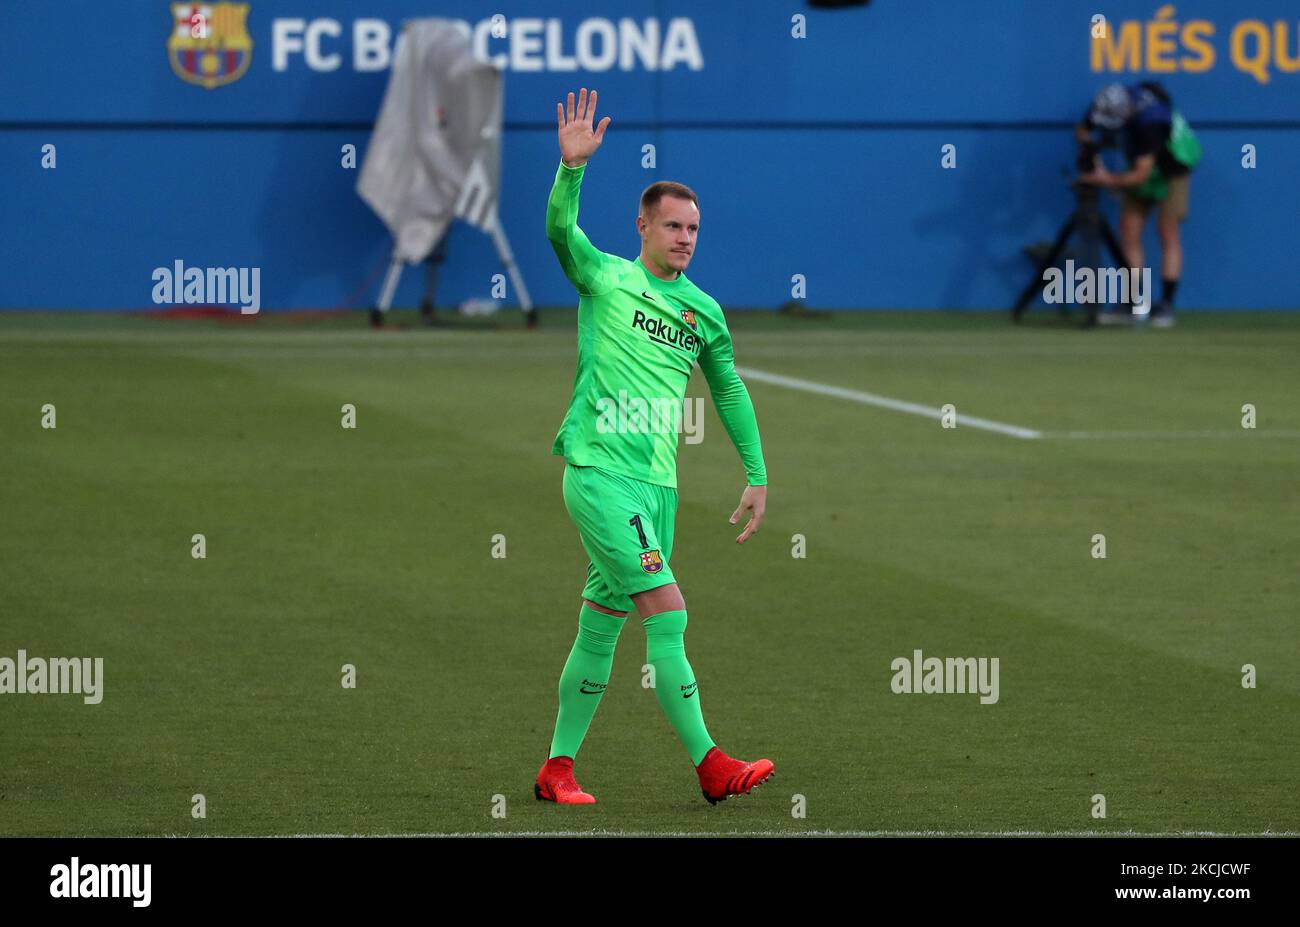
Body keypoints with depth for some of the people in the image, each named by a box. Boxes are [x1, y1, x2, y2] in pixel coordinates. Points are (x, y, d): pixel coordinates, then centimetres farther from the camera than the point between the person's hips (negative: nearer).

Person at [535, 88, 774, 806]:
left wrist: (757, 475, 21)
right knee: (667, 608, -15)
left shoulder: (704, 311, 14)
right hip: (598, 470, -6)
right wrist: (573, 166, -33)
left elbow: (729, 390, 24)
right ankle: (708, 765, -17)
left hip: (657, 482, 6)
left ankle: (557, 770, 17)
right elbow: (560, 228, -16)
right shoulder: (606, 278, 1)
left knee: (602, 627, 9)